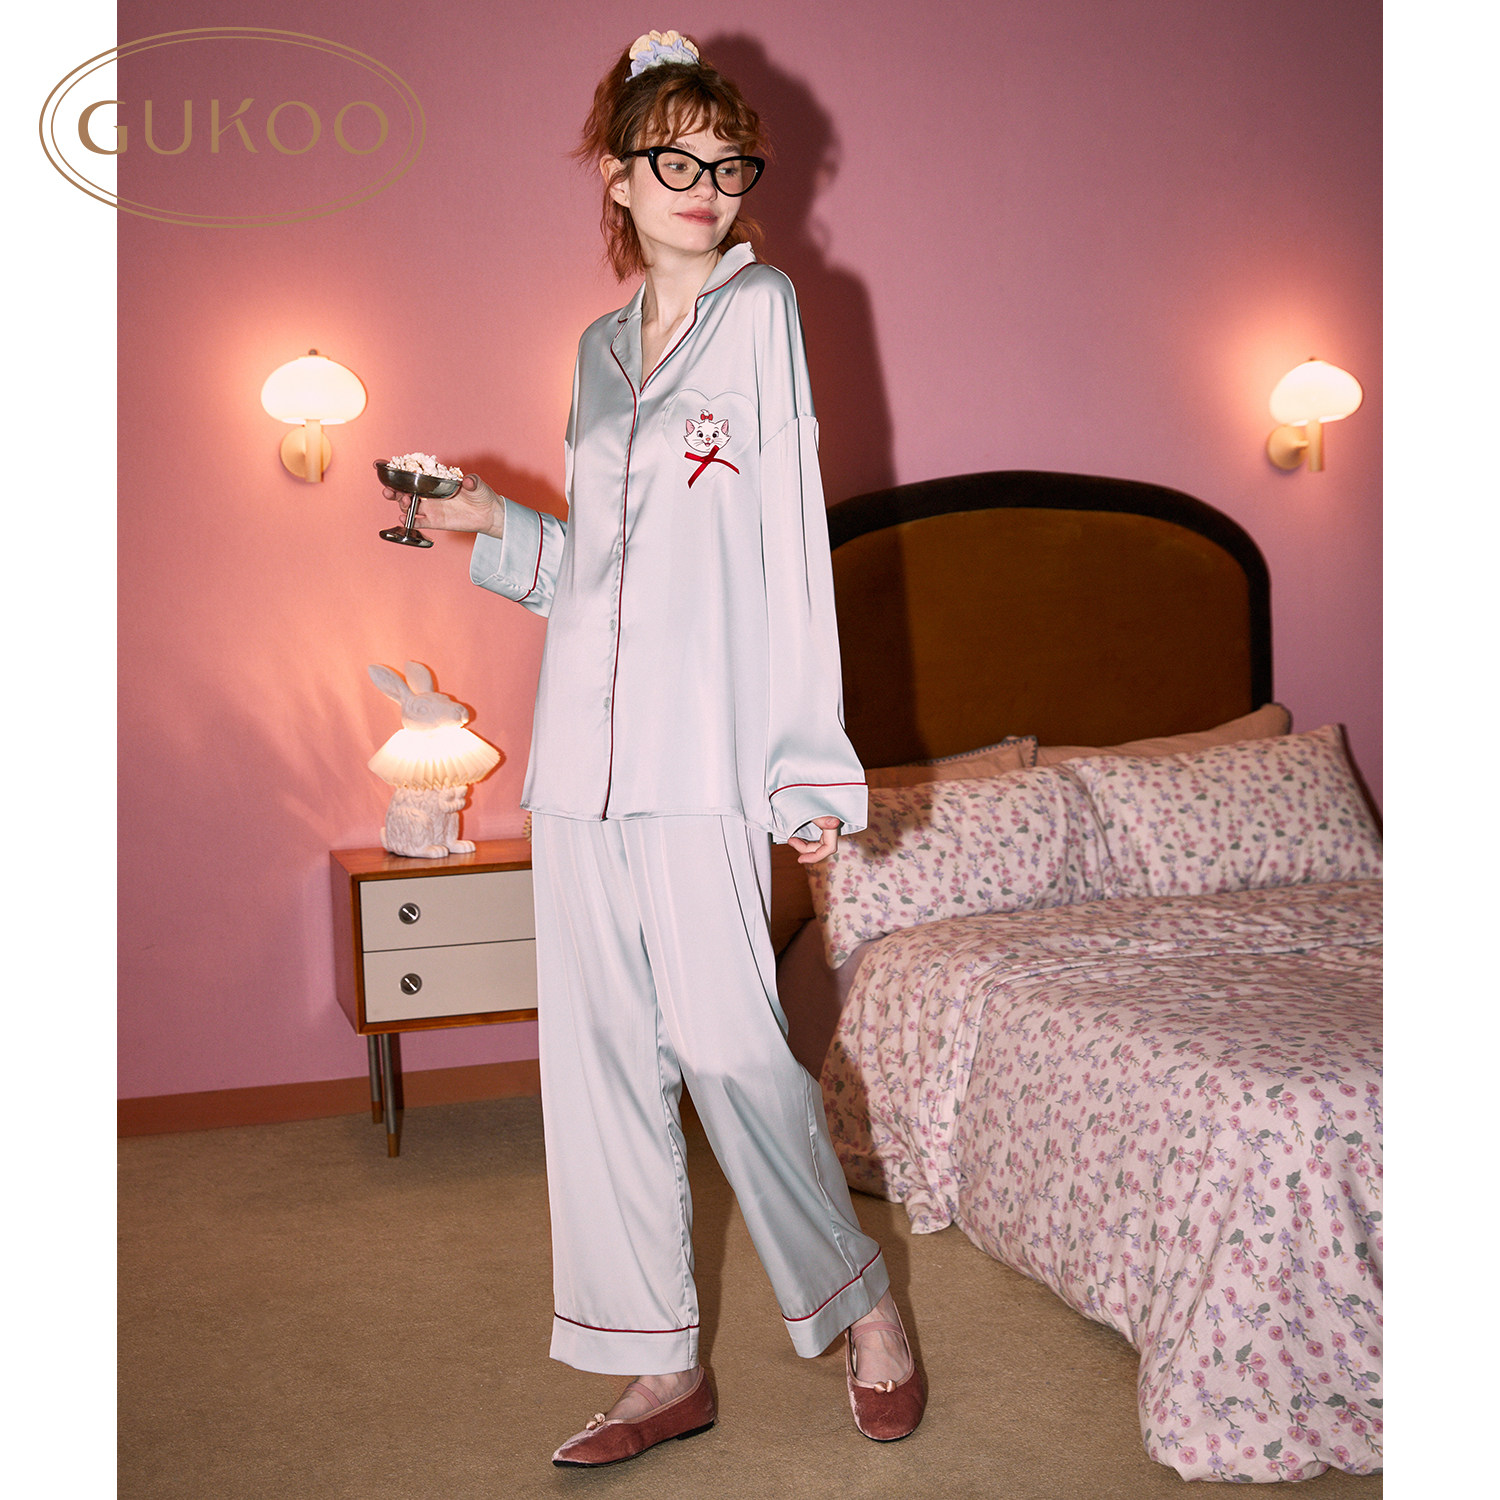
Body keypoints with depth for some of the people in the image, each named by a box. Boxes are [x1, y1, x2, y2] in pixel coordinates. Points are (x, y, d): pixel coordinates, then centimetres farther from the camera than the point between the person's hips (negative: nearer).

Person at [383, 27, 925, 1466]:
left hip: (703, 749, -6)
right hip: (582, 743, 6)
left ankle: (864, 1310, 14)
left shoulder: (761, 308, 1)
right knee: (600, 1053, 5)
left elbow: (793, 540, -5)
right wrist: (494, 523, 7)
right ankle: (663, 1365, 17)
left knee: (729, 1043, -9)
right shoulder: (598, 347, 18)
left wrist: (811, 761, -10)